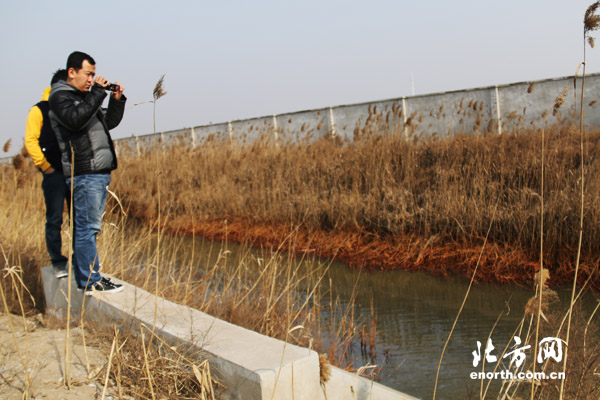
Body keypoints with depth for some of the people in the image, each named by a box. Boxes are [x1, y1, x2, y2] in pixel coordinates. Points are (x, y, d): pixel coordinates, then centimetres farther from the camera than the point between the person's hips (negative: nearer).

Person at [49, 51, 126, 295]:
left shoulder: (86, 97, 22)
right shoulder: (59, 96, -4)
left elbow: (109, 122, 24)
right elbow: (75, 119, -23)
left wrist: (117, 99, 10)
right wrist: (97, 93, -20)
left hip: (100, 172, 9)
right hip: (84, 173, -9)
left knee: (88, 227, 12)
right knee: (87, 228, -7)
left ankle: (85, 278, 18)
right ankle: (91, 282, -4)